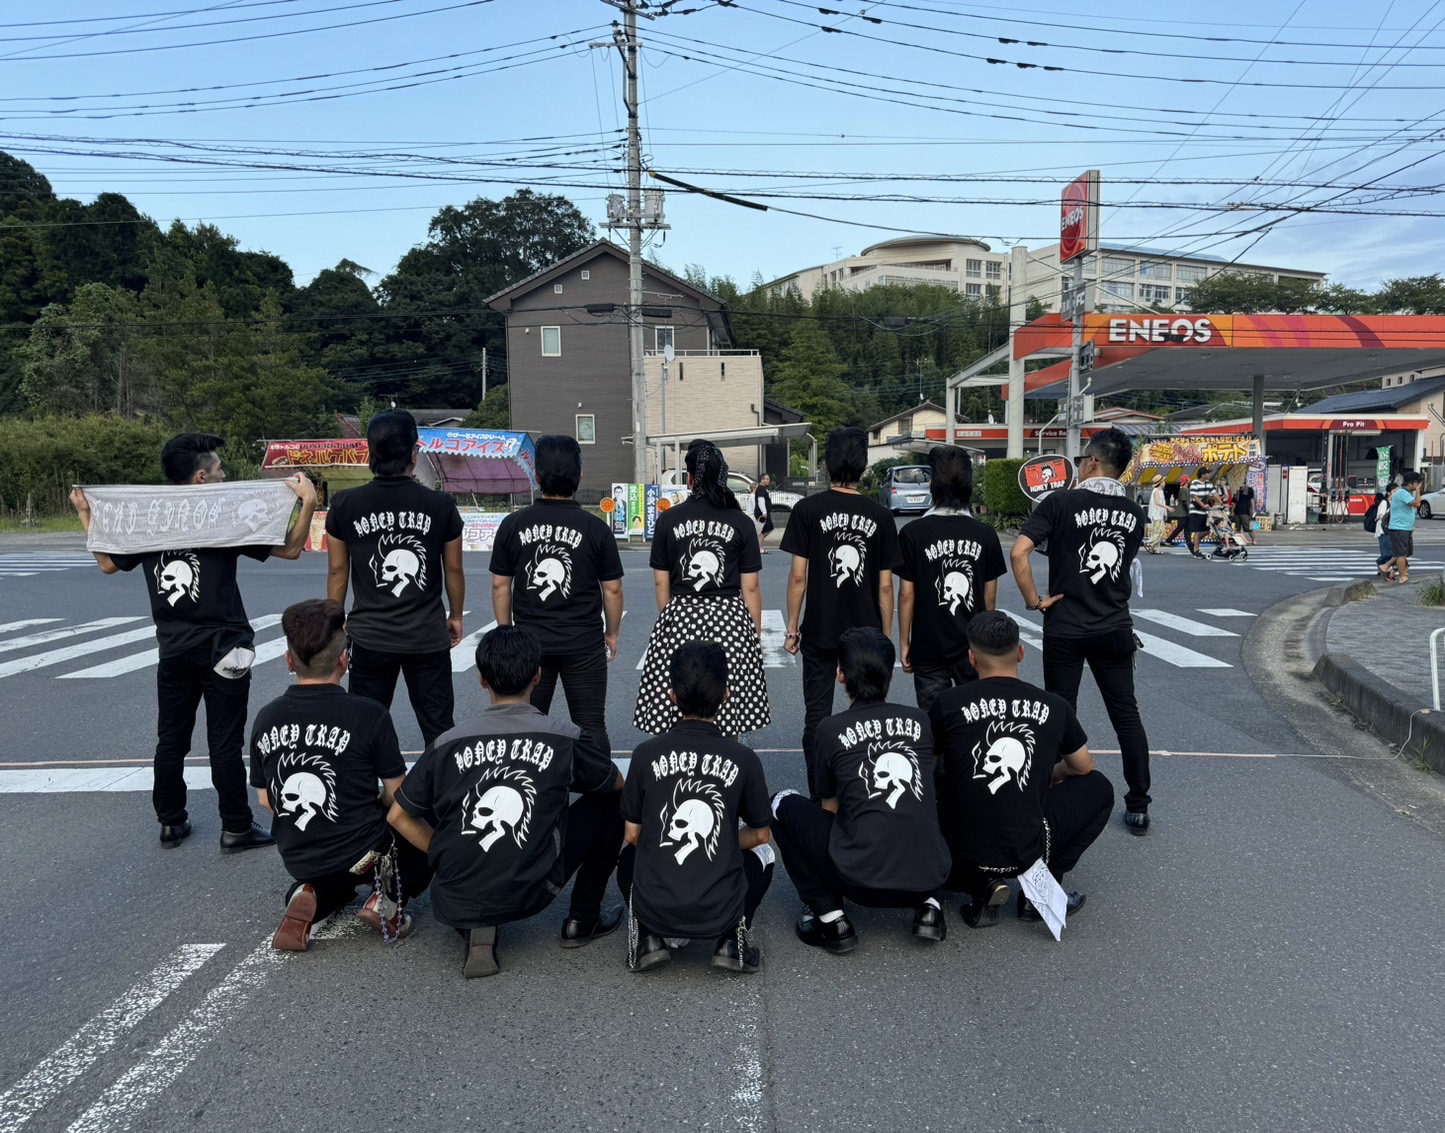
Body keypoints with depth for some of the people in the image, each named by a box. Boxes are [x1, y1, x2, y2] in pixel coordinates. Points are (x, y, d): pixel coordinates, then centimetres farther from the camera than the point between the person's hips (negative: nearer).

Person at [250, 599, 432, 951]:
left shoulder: (265, 719, -5)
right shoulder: (368, 714, -19)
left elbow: (266, 800, 5)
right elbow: (396, 796, -11)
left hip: (298, 859, 5)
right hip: (363, 855, -4)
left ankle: (314, 895, 4)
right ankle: (390, 897, -3)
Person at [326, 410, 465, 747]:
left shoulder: (345, 505, -3)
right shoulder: (441, 505, -5)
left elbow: (338, 571, 4)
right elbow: (453, 569, 4)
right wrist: (456, 616, 18)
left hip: (369, 637, 1)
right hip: (428, 638, -1)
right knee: (439, 732, 8)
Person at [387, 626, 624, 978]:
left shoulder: (447, 744, -3)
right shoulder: (565, 738, -7)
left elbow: (399, 817, 5)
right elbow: (618, 785, 12)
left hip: (454, 902, 2)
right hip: (530, 894, -2)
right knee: (608, 804, 14)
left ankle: (477, 931, 12)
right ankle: (583, 920, 23)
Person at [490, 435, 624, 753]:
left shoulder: (512, 525, -2)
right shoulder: (596, 528, -7)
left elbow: (500, 585, 3)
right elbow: (612, 588, -2)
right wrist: (612, 633, 11)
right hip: (584, 644, -1)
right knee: (591, 727, 8)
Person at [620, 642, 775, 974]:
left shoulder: (646, 754, -6)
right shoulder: (743, 759, -7)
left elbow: (632, 834, 4)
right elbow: (762, 835, 6)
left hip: (654, 911, 1)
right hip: (720, 914, 0)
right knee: (762, 853, 29)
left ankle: (650, 938, 11)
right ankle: (732, 940, 9)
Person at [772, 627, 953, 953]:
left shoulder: (831, 729, 0)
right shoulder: (919, 721, 8)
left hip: (862, 882, -4)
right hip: (930, 876, 4)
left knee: (785, 805, 15)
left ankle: (831, 920, 9)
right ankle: (928, 907, 15)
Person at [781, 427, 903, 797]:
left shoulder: (808, 510, -6)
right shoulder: (880, 516, -1)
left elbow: (798, 576, -7)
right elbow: (885, 586, 0)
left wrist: (792, 628, 2)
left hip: (819, 632, -1)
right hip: (866, 632, 1)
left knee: (817, 716, 8)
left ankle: (819, 799, 13)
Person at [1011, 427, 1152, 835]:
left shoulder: (1062, 503, -10)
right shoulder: (1133, 513, 4)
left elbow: (1018, 552, -20)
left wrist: (1034, 600, -10)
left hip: (1065, 629, -3)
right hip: (1115, 628, 4)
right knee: (1126, 715, 12)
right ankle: (1138, 806, 18)